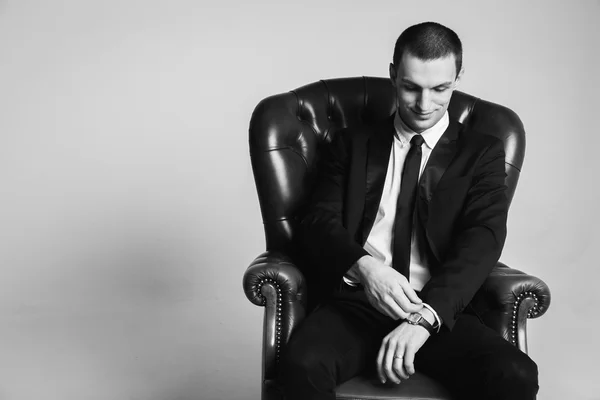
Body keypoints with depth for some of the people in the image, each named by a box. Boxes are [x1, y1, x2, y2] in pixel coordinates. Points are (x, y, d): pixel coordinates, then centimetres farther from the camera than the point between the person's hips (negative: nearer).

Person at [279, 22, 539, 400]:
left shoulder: (482, 152, 11)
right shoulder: (353, 143, 16)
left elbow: (483, 238, -4)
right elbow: (320, 223, 5)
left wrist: (424, 316, -21)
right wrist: (364, 266, -19)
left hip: (442, 311, 0)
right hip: (357, 301, 0)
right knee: (303, 363, -31)